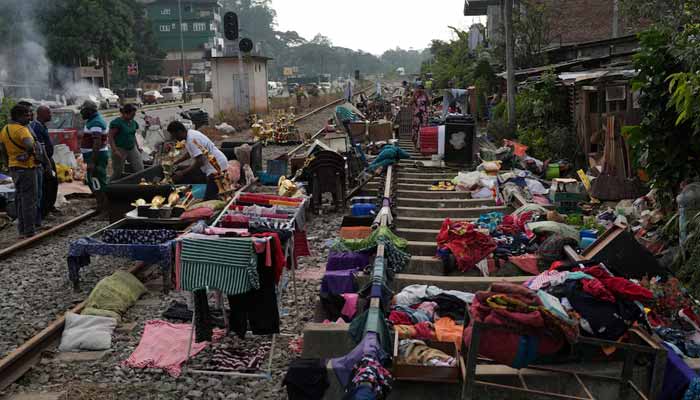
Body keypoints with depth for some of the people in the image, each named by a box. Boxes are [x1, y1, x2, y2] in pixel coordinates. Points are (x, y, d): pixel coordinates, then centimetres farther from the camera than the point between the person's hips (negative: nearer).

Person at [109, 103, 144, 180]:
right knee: (117, 173, 2)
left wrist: (138, 146, 14)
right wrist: (115, 150, -21)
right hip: (120, 150, -6)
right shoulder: (117, 123, -12)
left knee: (140, 170, -4)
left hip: (132, 149, 6)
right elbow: (111, 137, -13)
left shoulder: (133, 122, 10)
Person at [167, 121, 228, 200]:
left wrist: (182, 173, -20)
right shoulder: (191, 133, 12)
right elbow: (189, 153, 29)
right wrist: (174, 163, 24)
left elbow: (199, 162, -25)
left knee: (209, 198, -14)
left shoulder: (191, 140, -20)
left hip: (216, 168, -11)